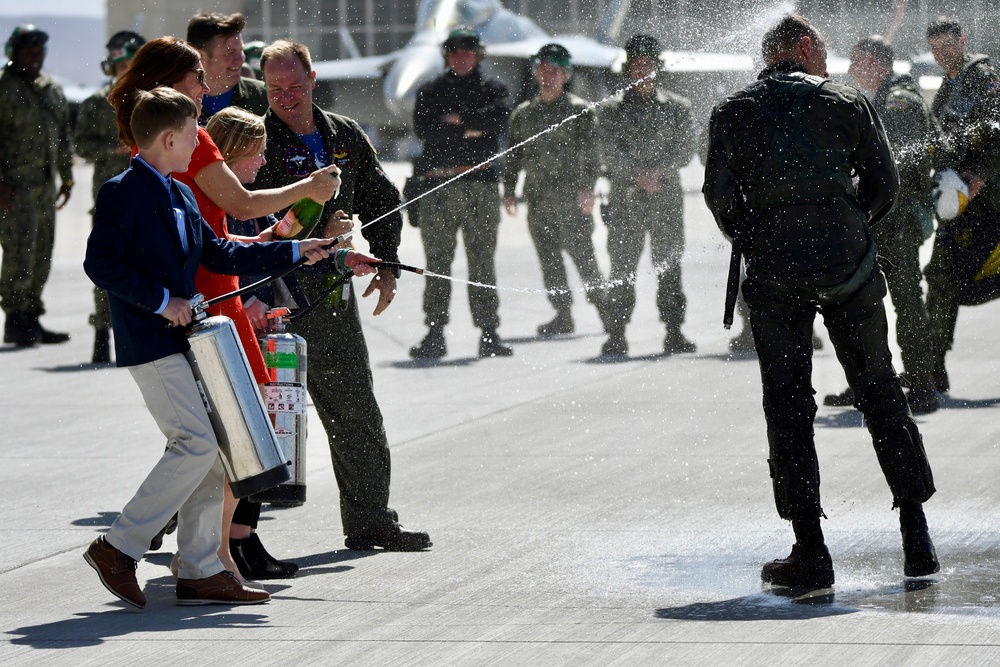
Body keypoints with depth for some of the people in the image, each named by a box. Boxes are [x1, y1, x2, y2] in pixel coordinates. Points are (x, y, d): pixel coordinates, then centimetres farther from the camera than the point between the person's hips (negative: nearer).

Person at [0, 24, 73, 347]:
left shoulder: (53, 89, 15)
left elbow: (63, 136, 22)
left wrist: (66, 178, 19)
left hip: (45, 183, 7)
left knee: (42, 252, 8)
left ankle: (31, 320, 14)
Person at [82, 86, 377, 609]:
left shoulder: (179, 194, 17)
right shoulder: (121, 193, -11)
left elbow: (221, 255, 21)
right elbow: (100, 264, -17)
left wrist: (297, 251, 18)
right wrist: (161, 301, -18)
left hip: (183, 339, 9)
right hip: (149, 343, -9)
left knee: (207, 450, 6)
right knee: (196, 444, -16)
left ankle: (201, 574, 10)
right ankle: (118, 547, -9)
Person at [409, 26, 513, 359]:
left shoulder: (492, 90, 14)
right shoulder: (430, 92, 16)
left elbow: (498, 119, -7)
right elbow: (423, 128, -2)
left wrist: (457, 119, -7)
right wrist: (468, 129, -7)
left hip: (480, 184, -1)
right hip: (437, 185, 1)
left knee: (482, 260, -3)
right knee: (437, 261, -1)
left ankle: (489, 332, -1)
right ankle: (434, 334, 2)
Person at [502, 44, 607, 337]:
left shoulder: (578, 110, 2)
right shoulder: (523, 113, 17)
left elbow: (589, 152, -5)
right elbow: (514, 155, 20)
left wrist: (587, 186, -16)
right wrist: (509, 189, 9)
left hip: (571, 197, -5)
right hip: (537, 198, 5)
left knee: (581, 253, -10)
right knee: (548, 258, 3)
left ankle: (602, 305, 0)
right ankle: (563, 315, 7)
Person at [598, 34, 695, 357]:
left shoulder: (677, 107, 11)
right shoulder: (613, 111, 9)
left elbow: (685, 148, 2)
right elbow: (611, 151, -2)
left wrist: (659, 169, -13)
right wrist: (638, 173, -17)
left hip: (667, 196, 1)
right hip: (625, 196, -1)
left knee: (669, 266, -1)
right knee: (622, 267, -4)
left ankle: (674, 332, 3)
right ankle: (616, 335, -3)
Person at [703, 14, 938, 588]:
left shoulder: (734, 112, 5)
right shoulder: (848, 103, 5)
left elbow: (720, 195, -2)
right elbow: (885, 185, 3)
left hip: (775, 272, 0)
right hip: (849, 269, 0)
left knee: (788, 406, 4)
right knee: (881, 394, 11)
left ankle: (811, 552, -2)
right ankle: (917, 539, 10)